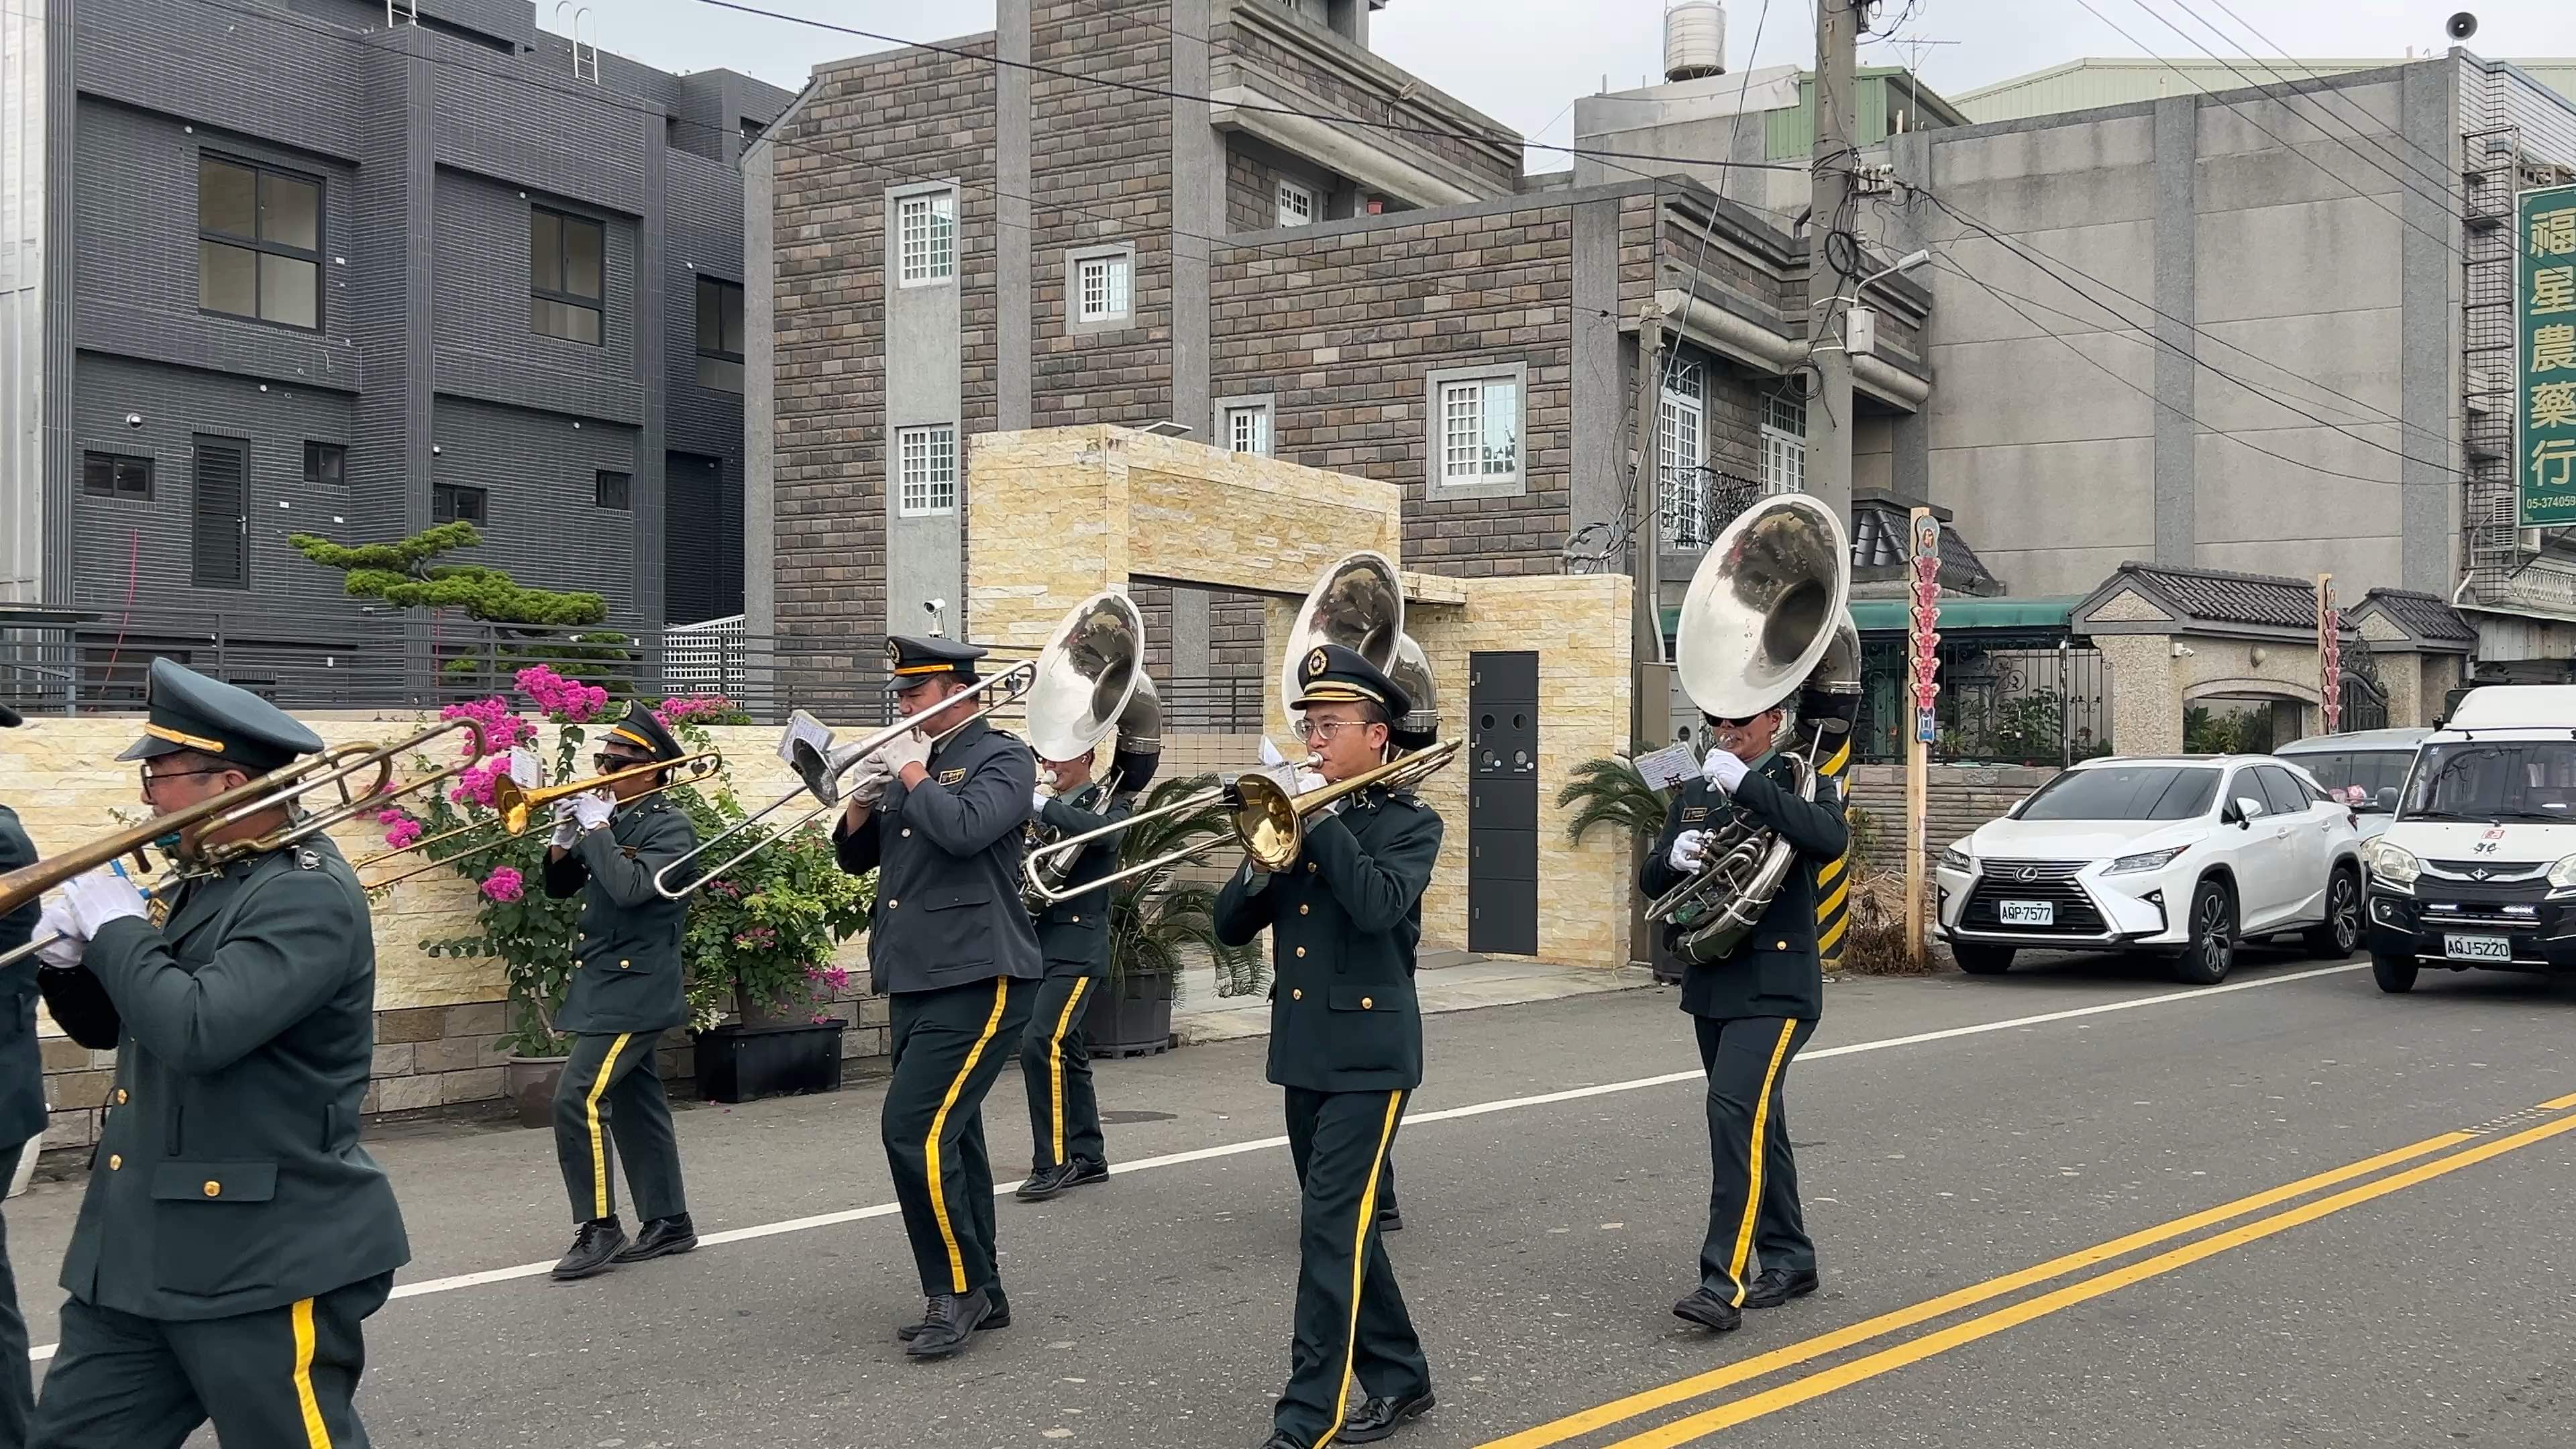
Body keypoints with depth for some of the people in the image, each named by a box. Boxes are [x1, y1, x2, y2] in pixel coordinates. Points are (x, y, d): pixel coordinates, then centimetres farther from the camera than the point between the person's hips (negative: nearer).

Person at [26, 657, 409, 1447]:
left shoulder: (309, 896, -17)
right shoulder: (197, 884, 12)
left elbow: (195, 1031, -30)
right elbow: (104, 1025, 21)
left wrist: (116, 927, -15)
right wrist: (67, 957, 0)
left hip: (268, 1261, -9)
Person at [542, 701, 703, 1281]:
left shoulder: (670, 826, -11)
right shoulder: (610, 818, 12)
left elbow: (631, 886, -27)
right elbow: (559, 885, 15)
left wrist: (597, 829, -18)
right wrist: (566, 835, -2)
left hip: (635, 987, -9)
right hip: (604, 983, 9)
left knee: (579, 1098, -15)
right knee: (636, 1104, 12)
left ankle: (598, 1230, -8)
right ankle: (667, 1222, 21)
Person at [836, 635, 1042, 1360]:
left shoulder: (1002, 758, -6)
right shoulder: (909, 760, 16)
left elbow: (963, 828, -25)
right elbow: (856, 856, 18)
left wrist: (912, 775, -11)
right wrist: (862, 802, 0)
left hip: (977, 979, -8)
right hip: (913, 980, 8)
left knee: (914, 1129, -17)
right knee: (947, 1136, 12)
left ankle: (959, 1288, -4)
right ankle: (979, 1295, 21)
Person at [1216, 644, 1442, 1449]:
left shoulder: (1409, 824, -4)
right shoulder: (1293, 820, 12)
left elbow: (1378, 904, -24)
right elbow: (1230, 926, 6)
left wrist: (1319, 818, -20)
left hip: (1369, 1054, -7)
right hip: (1302, 1050, 7)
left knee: (1332, 1229, -11)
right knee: (1342, 1225, 14)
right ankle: (1398, 1377, 29)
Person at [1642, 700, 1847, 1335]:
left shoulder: (1799, 781, -4)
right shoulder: (1695, 794, 14)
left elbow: (1830, 838, -25)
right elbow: (1651, 881, 13)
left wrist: (1748, 785, -28)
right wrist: (1673, 857, -10)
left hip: (1775, 985, -7)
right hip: (1711, 985, 7)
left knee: (1737, 1112, -19)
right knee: (1757, 1122, 14)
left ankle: (1723, 1282, -21)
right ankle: (1789, 1260, 26)